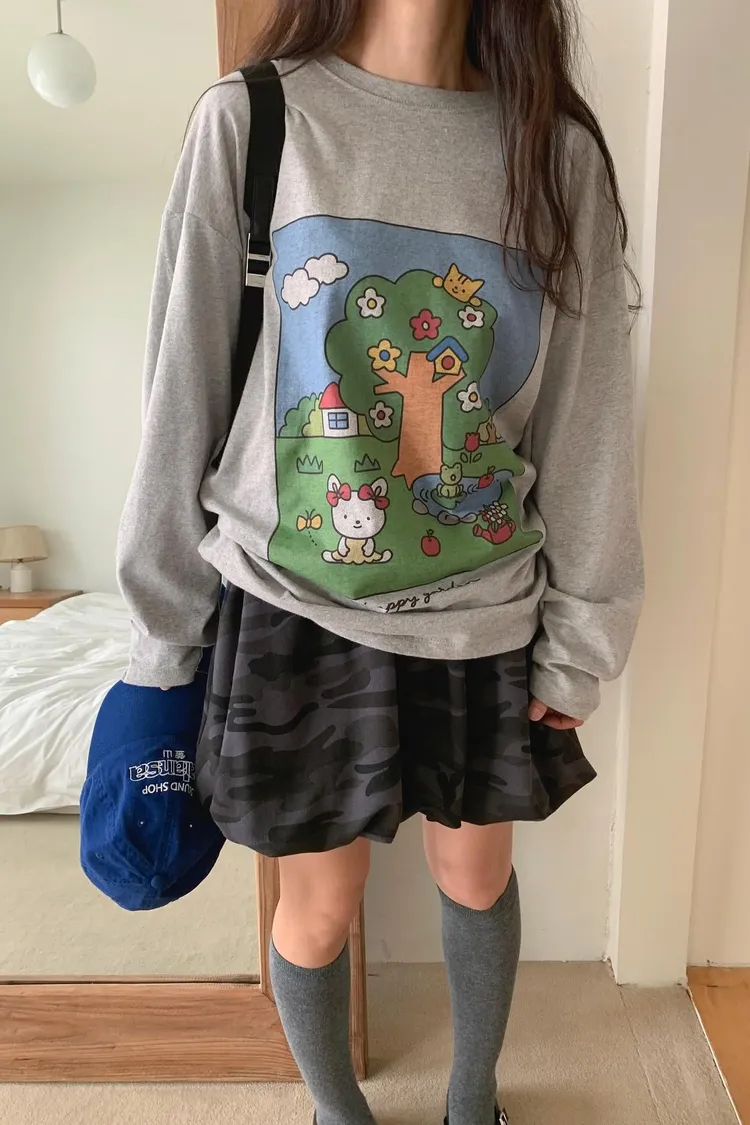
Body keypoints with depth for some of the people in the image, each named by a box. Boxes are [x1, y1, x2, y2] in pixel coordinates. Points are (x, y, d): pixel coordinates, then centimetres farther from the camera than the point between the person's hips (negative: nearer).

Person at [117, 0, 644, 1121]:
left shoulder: (558, 148, 2)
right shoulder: (251, 119, -4)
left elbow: (589, 420, 2)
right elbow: (184, 392, -3)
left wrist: (579, 642, 4)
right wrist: (165, 632, 0)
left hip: (485, 619, 3)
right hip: (295, 613, -1)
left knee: (478, 878, 20)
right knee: (320, 905, 15)